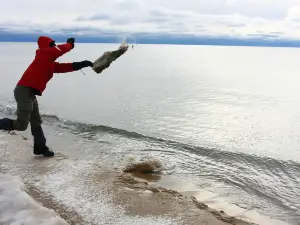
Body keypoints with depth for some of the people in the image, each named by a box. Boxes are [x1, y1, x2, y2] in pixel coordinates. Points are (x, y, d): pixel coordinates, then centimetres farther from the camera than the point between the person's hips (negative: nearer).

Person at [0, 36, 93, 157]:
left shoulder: (50, 63, 19)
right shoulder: (44, 53, -6)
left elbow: (64, 67, 17)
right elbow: (61, 49, -11)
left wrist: (81, 64, 12)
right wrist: (70, 44, 10)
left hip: (30, 93, 10)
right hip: (24, 91, -10)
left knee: (36, 122, 16)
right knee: (21, 125, -13)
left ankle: (40, 148, 26)